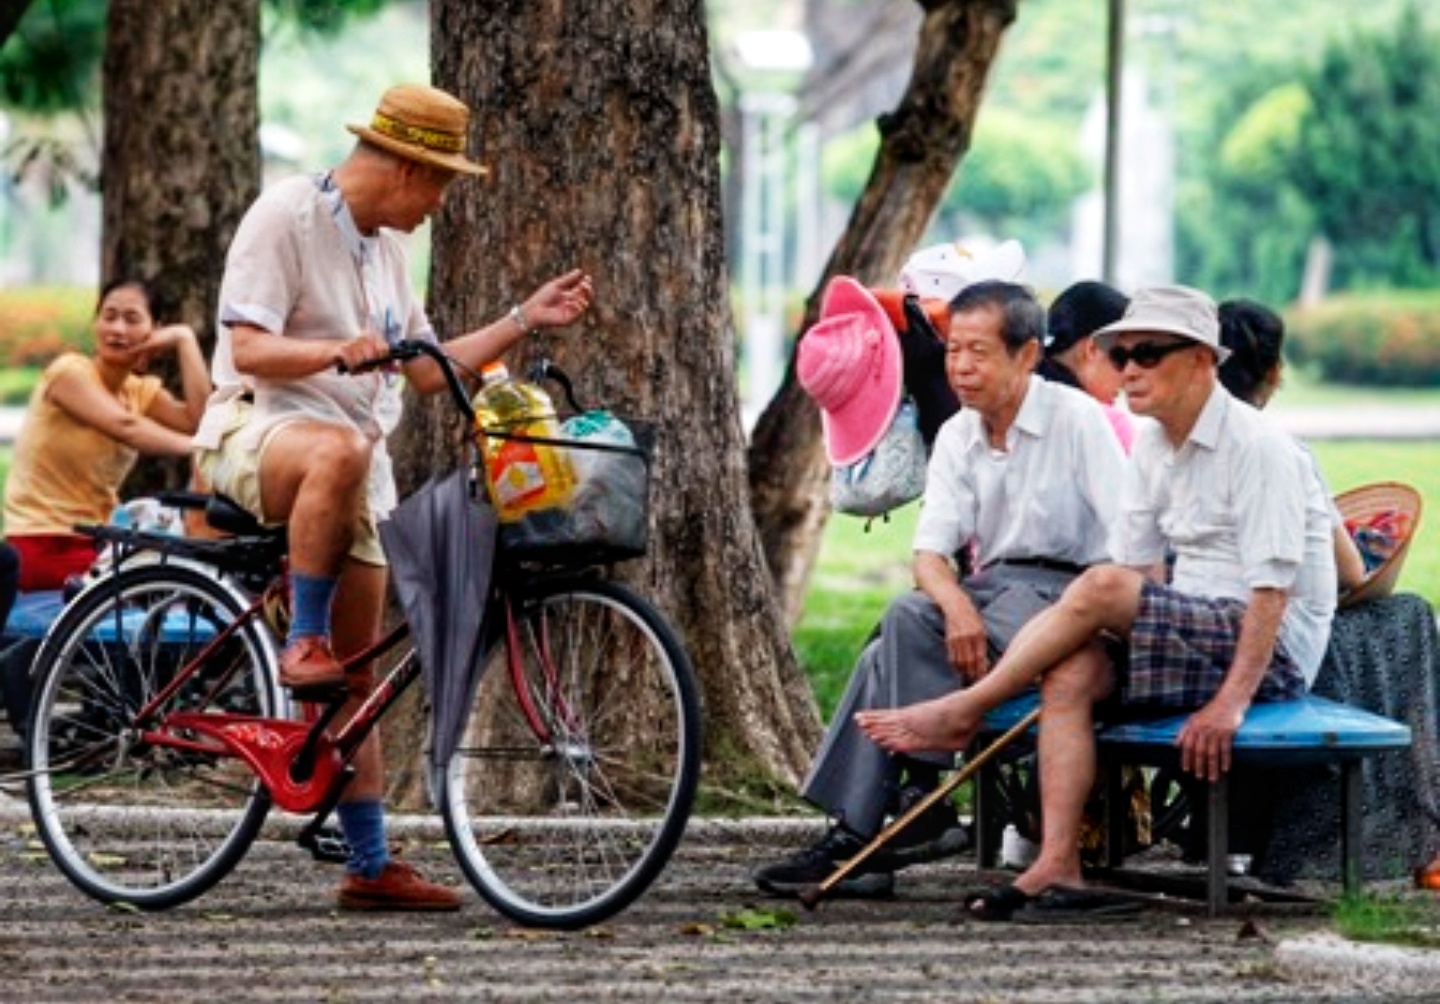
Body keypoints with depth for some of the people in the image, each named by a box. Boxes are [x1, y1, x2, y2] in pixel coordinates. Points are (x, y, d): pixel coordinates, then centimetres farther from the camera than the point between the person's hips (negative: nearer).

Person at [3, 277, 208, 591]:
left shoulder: (142, 391, 11)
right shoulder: (69, 372, -9)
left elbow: (198, 421, -10)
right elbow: (125, 426, -26)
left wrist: (184, 339, -7)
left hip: (92, 542, 7)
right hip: (42, 545, -7)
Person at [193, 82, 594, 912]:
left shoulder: (385, 246, 16)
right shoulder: (287, 215, -9)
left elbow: (429, 371, 20)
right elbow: (248, 349, -18)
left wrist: (525, 321, 16)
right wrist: (338, 351, -33)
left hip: (355, 463, 8)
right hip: (256, 429, -8)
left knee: (358, 679, 5)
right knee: (337, 451, -44)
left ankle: (371, 866, 7)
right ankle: (303, 645, -34)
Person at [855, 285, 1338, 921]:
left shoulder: (1256, 447, -14)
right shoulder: (1152, 446, 13)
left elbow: (1272, 588, -20)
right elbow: (1141, 564, 11)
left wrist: (1232, 702, -27)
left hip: (1274, 647, -8)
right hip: (1194, 636, 8)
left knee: (1101, 587, -25)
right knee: (1070, 671, -19)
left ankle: (965, 711, -11)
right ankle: (1057, 869, -28)